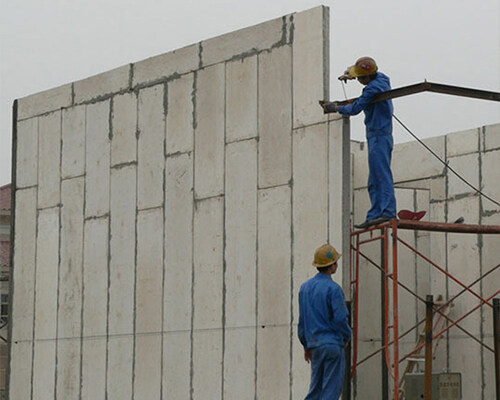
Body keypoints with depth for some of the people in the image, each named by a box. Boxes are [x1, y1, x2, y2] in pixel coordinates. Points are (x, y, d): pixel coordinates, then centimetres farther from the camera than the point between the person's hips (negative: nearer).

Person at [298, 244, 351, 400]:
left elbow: (301, 320, 15)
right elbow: (340, 318, -15)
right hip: (332, 344, -7)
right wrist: (346, 337, 3)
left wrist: (307, 345, 21)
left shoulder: (305, 287, 10)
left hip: (314, 345, 7)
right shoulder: (333, 288, -13)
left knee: (316, 387, 13)